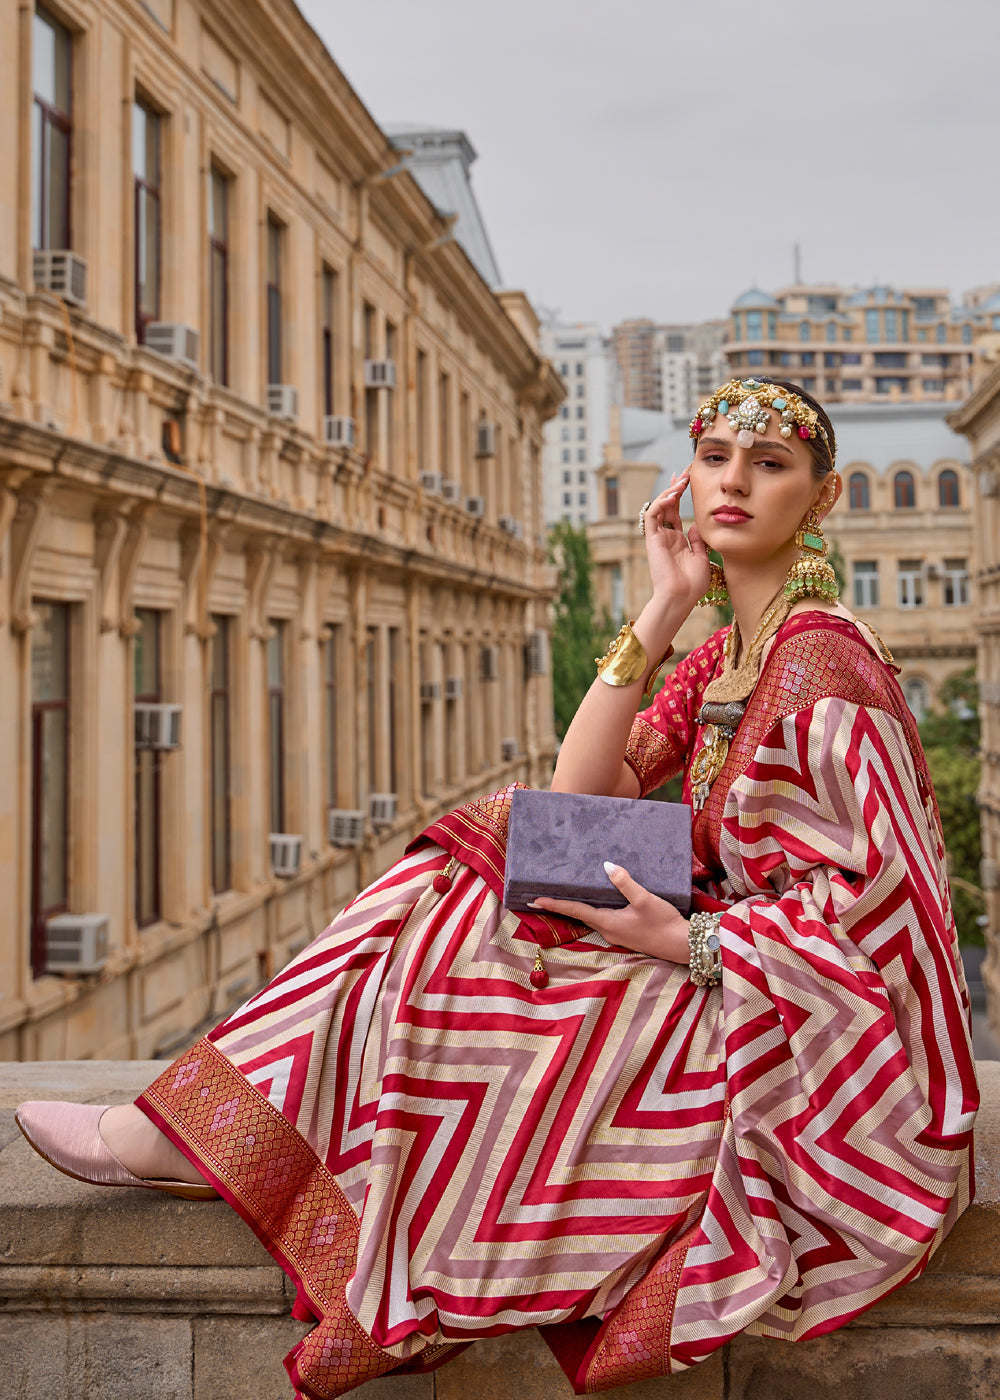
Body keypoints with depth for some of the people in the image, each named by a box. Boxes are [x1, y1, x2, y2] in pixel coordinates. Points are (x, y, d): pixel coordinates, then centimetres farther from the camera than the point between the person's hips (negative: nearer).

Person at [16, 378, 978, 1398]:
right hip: (735, 989, 8)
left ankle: (186, 1135, 1)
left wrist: (687, 942, -22)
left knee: (456, 984, -15)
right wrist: (662, 608, -5)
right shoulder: (726, 657, 12)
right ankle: (187, 1132, -1)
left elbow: (878, 893, -21)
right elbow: (578, 795, 0)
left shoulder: (821, 652, -16)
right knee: (461, 891, -2)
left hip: (809, 1036, -8)